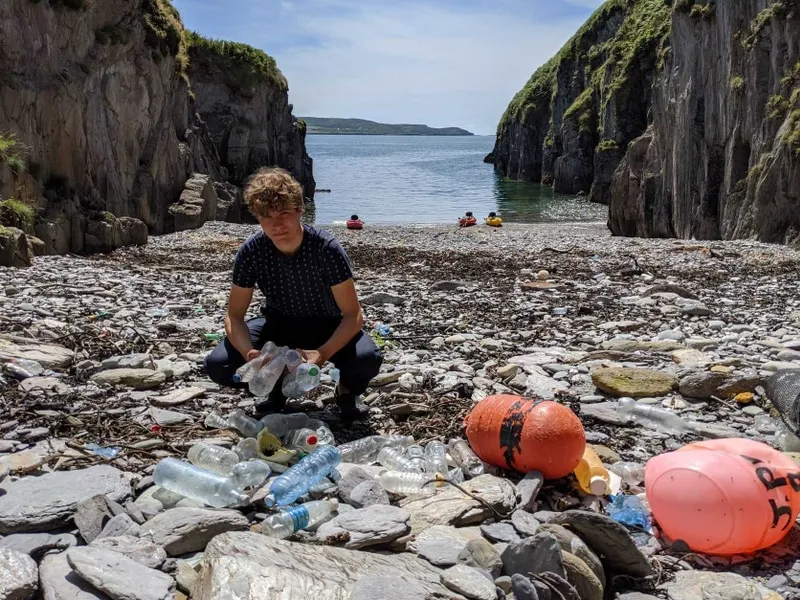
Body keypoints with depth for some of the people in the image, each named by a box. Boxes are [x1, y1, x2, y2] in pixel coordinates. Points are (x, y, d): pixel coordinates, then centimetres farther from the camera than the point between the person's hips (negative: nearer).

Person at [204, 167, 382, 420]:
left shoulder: (327, 248, -28)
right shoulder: (251, 251, -21)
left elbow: (353, 315, -25)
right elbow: (234, 315, -14)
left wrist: (322, 354, -43)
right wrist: (249, 353, -35)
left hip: (327, 326, -2)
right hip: (278, 324, 3)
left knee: (367, 359, -34)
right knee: (218, 365, -22)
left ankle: (347, 389, 5)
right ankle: (276, 386, 11)